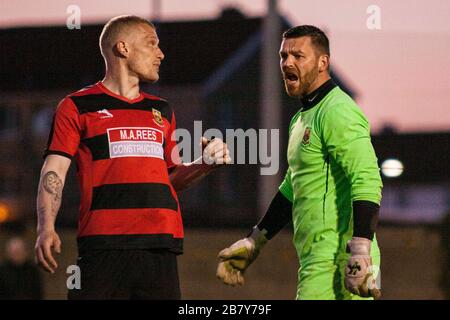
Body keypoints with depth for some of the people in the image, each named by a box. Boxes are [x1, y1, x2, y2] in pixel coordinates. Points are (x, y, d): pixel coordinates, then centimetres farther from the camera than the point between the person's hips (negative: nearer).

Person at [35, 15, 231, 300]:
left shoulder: (162, 111, 23)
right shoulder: (77, 107, 7)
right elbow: (54, 172, 0)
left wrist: (204, 165, 7)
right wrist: (46, 228, -15)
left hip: (161, 244, 5)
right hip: (104, 243, -5)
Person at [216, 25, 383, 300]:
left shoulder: (337, 112, -10)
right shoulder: (302, 118, 23)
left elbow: (367, 183, -20)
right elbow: (291, 189, 33)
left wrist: (361, 256, -27)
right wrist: (253, 243, 34)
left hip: (336, 263, -10)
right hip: (317, 258, 10)